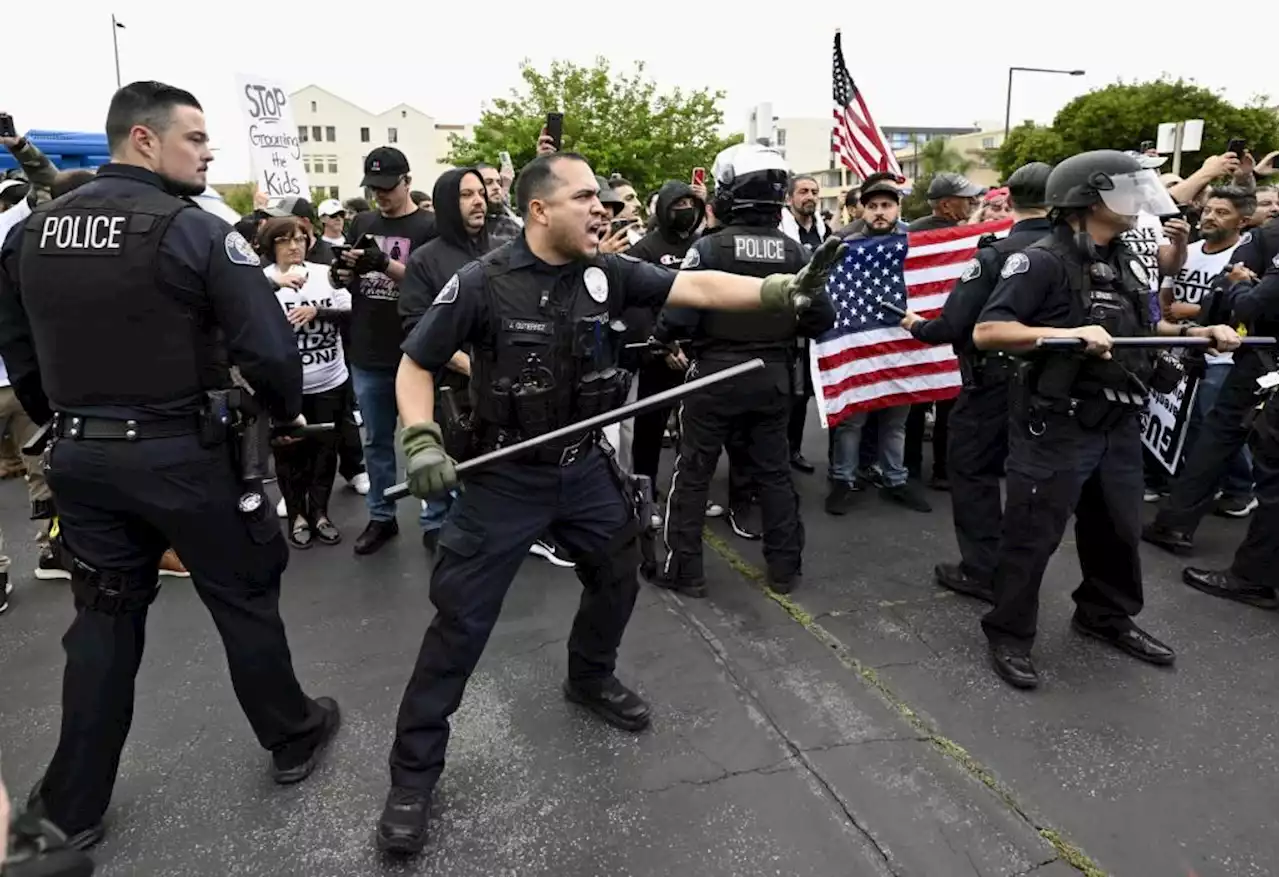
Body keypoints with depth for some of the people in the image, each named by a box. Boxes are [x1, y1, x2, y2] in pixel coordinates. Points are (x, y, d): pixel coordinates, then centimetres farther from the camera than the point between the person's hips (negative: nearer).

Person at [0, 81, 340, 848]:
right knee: (245, 597, 13)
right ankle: (292, 739, 31)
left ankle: (73, 805, 28)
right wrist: (287, 412, -1)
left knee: (104, 618, 18)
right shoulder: (194, 231, -14)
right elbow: (268, 347, -20)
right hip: (180, 453, -5)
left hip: (79, 456, 6)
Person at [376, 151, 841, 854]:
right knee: (460, 620, -1)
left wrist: (785, 289, -21)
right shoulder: (482, 283, -15)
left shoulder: (609, 273, -4)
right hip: (504, 478, -5)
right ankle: (414, 770, 17)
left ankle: (590, 680, 50)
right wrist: (421, 440, -22)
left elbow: (697, 287, -11)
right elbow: (414, 366, -7)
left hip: (585, 468, 5)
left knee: (617, 577, 21)